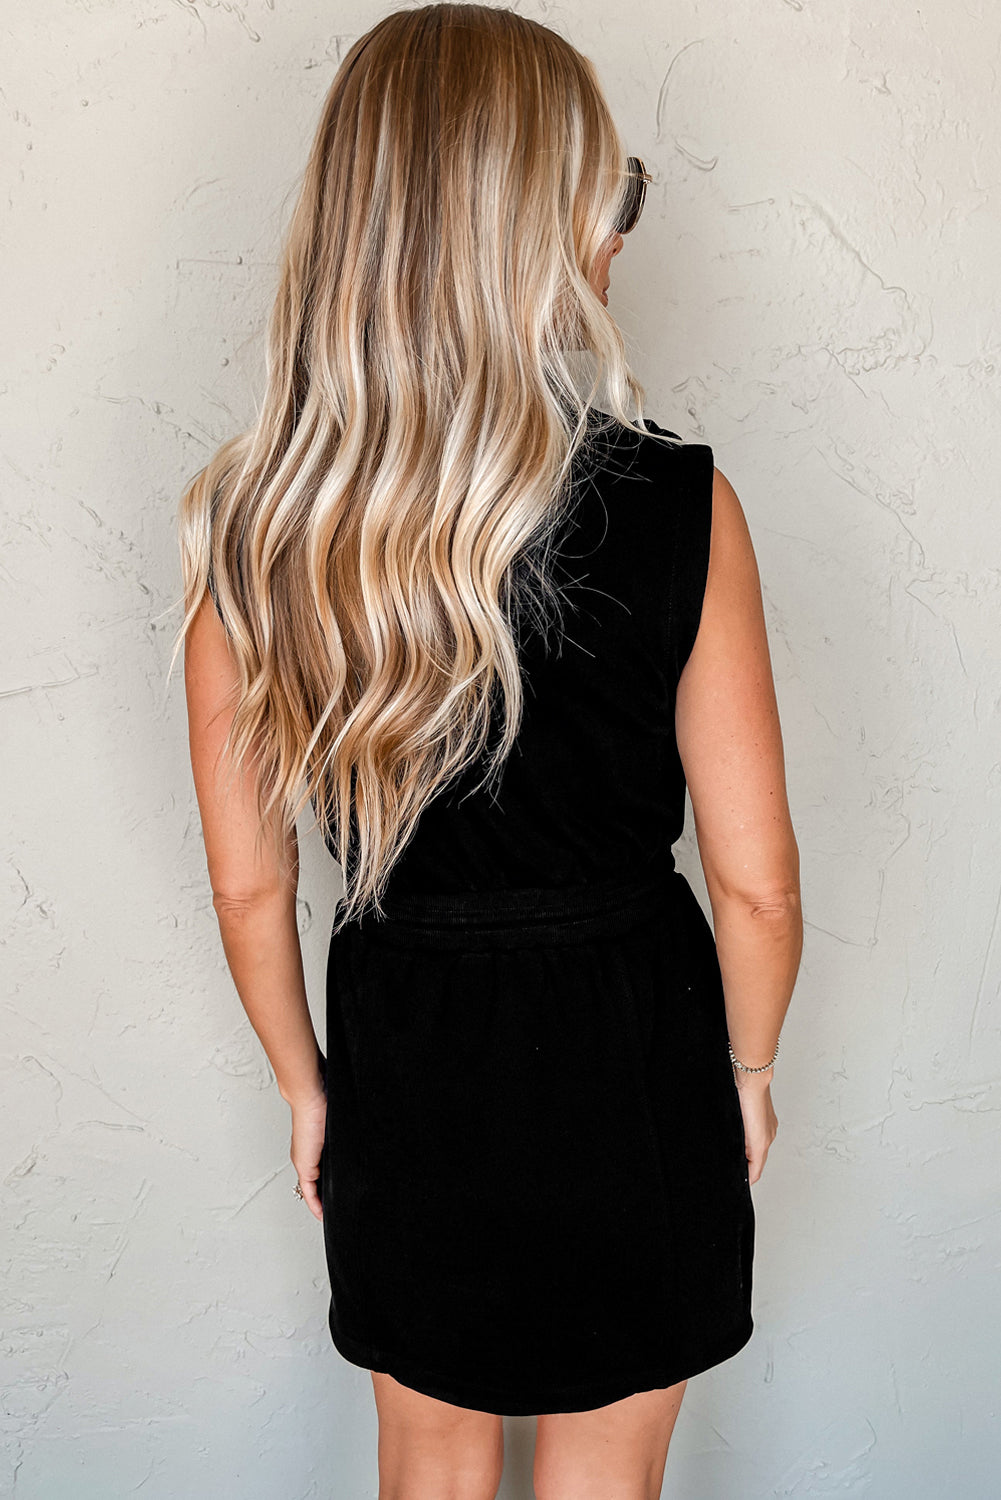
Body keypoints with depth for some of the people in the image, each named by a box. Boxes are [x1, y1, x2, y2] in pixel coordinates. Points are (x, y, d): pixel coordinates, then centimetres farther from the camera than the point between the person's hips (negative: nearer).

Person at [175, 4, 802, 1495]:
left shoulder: (247, 532, -14)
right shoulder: (677, 508, -22)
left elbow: (248, 882, -5)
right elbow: (755, 879, -14)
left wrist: (307, 1087, 11)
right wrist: (750, 1067, 6)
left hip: (403, 1059, 2)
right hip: (630, 1053, -1)